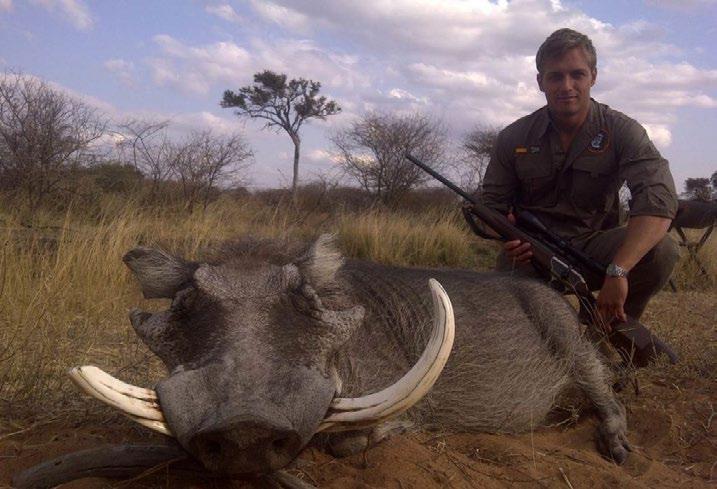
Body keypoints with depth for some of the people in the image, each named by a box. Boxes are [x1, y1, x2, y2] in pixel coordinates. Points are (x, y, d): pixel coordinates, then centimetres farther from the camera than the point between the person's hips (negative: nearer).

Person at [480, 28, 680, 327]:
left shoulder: (621, 132, -8)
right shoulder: (513, 139, 0)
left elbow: (658, 202, -23)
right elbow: (492, 205, 6)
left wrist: (618, 271, -38)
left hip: (592, 245, 0)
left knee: (660, 250, -28)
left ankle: (613, 332, -3)